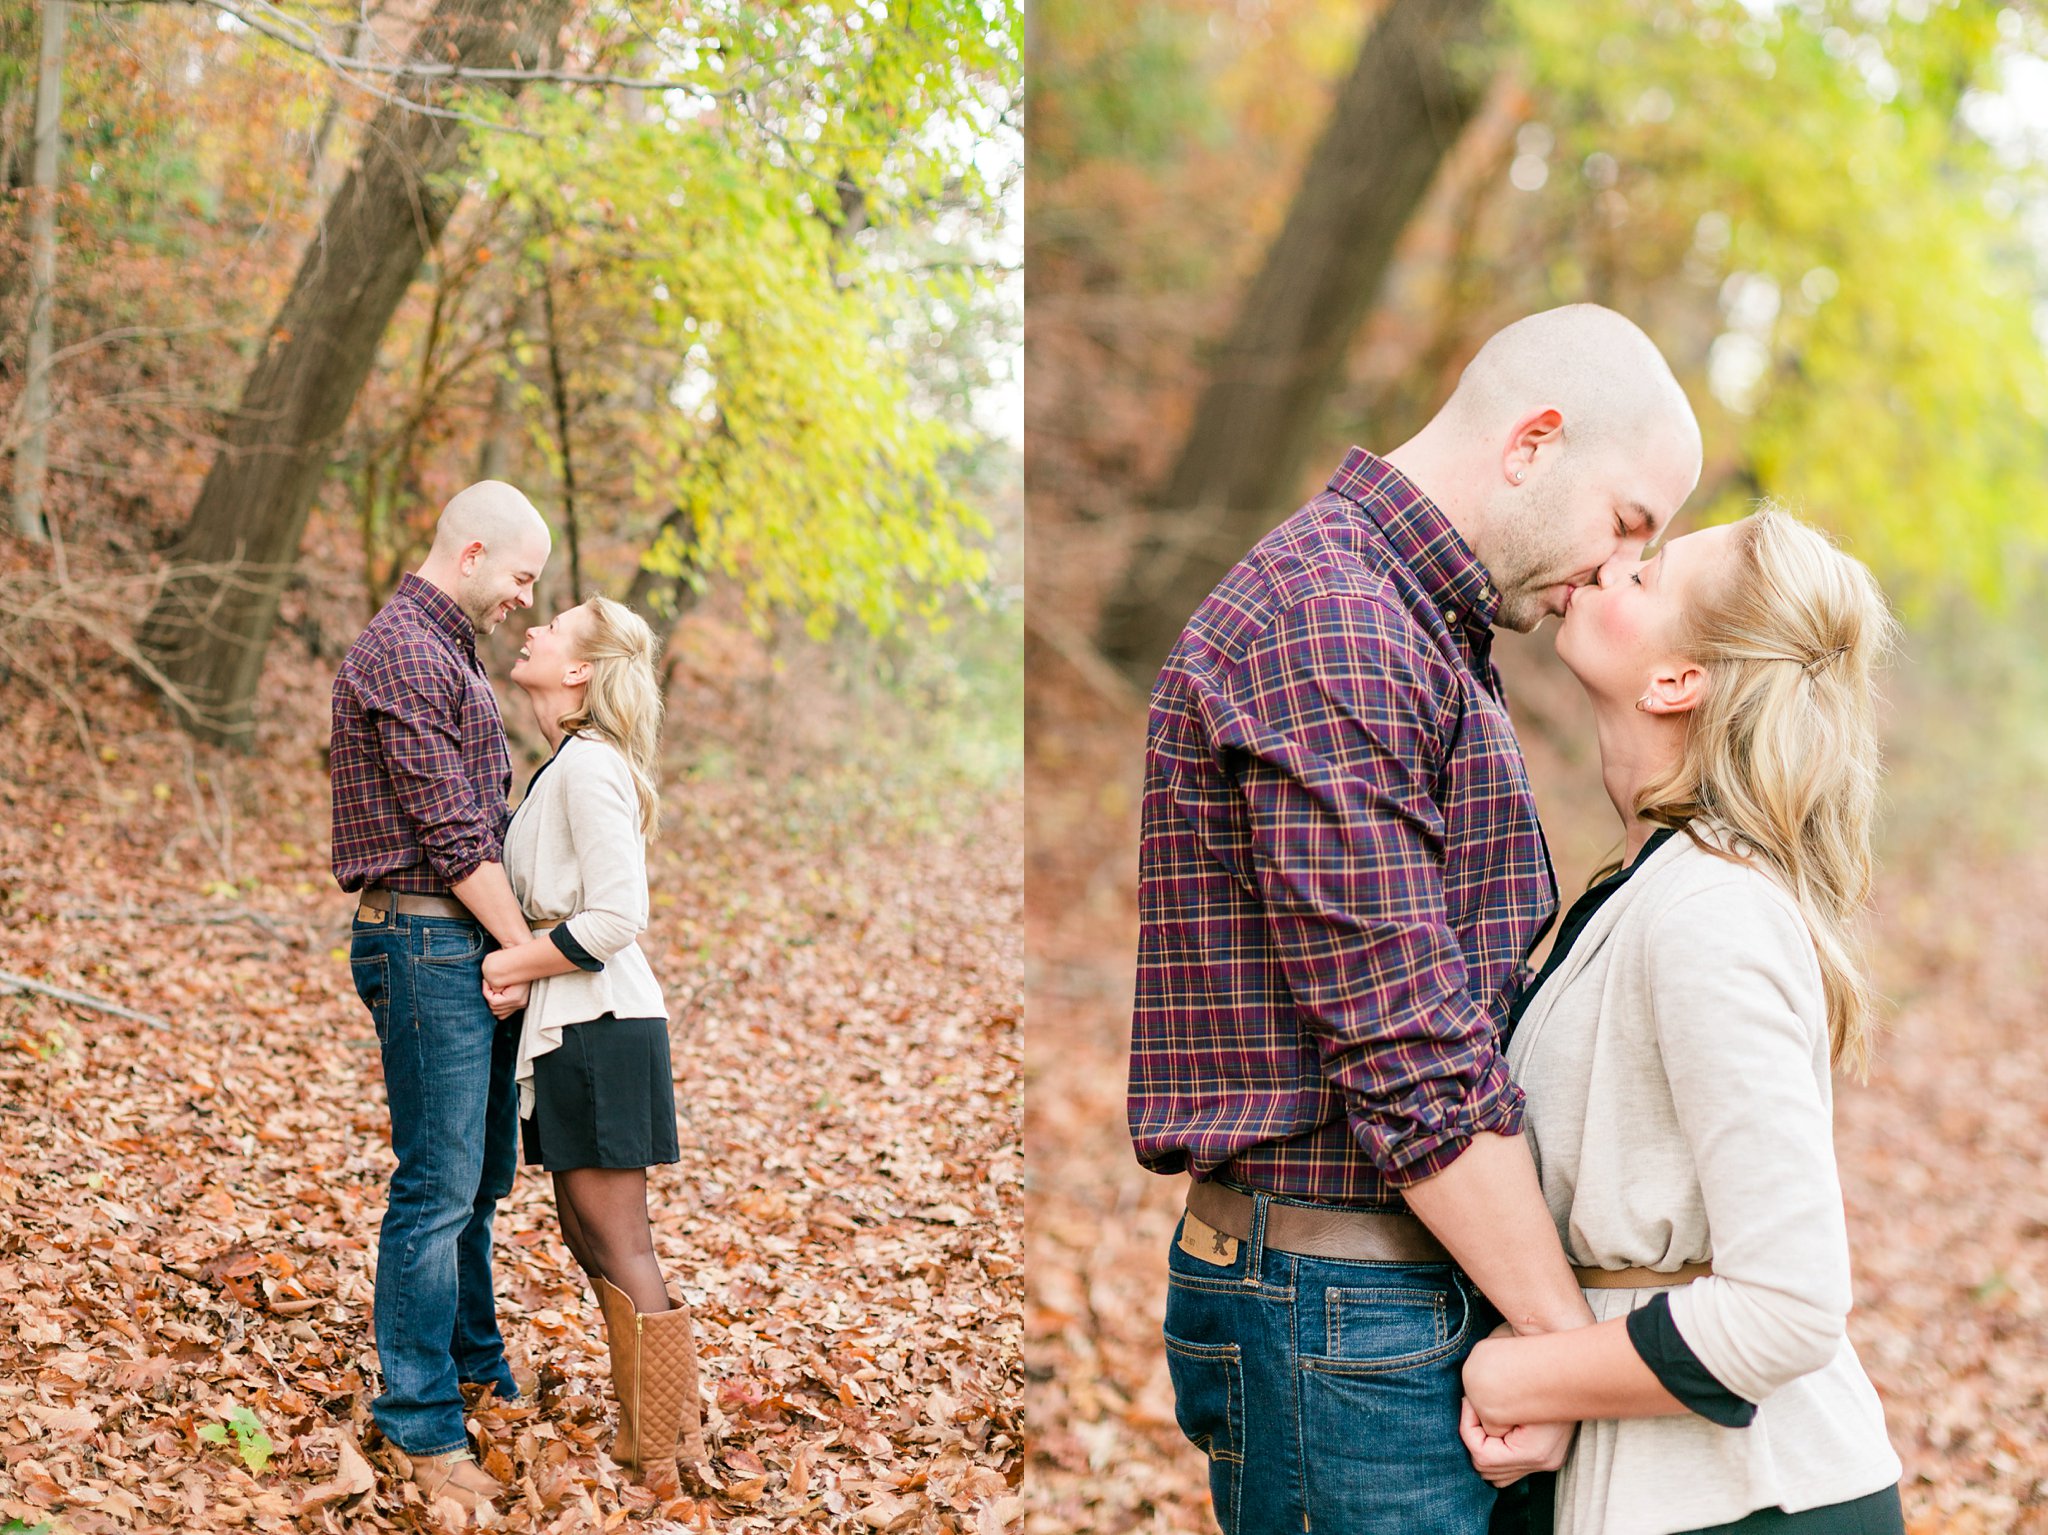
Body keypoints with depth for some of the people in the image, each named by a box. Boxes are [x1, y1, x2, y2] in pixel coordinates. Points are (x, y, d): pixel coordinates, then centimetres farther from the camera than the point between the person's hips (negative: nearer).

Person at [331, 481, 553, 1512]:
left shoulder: (448, 654, 19)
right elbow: (451, 834, -18)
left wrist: (518, 949, 16)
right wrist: (530, 951, -12)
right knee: (438, 1185, -7)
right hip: (427, 943, -10)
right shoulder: (404, 654, -14)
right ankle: (421, 1427, 0)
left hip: (475, 945, 10)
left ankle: (475, 1363, 32)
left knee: (479, 1175, 18)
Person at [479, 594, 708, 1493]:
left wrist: (504, 966, -13)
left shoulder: (589, 764, -14)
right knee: (588, 1238, 14)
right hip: (575, 1025, 10)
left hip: (600, 1026, -10)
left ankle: (661, 1462, 2)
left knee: (619, 1248, -4)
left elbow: (613, 919, -21)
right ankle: (659, 1430, 22)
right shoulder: (564, 765, 15)